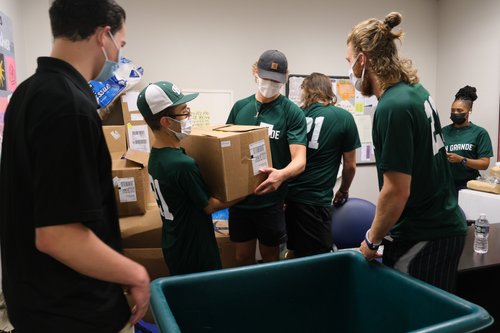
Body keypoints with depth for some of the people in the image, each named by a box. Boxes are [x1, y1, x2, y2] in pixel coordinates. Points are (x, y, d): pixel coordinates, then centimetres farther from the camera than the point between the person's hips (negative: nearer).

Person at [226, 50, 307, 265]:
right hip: (239, 197, 3)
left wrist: (282, 174, -37)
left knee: (270, 257, 14)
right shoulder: (240, 107, 4)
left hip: (271, 200, -3)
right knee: (243, 258, 16)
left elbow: (299, 160, -16)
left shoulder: (292, 112, -8)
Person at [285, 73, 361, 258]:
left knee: (292, 253, 22)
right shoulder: (344, 118, -2)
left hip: (288, 194, 4)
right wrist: (343, 191, 21)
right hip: (316, 200, -4)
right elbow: (350, 165, 3)